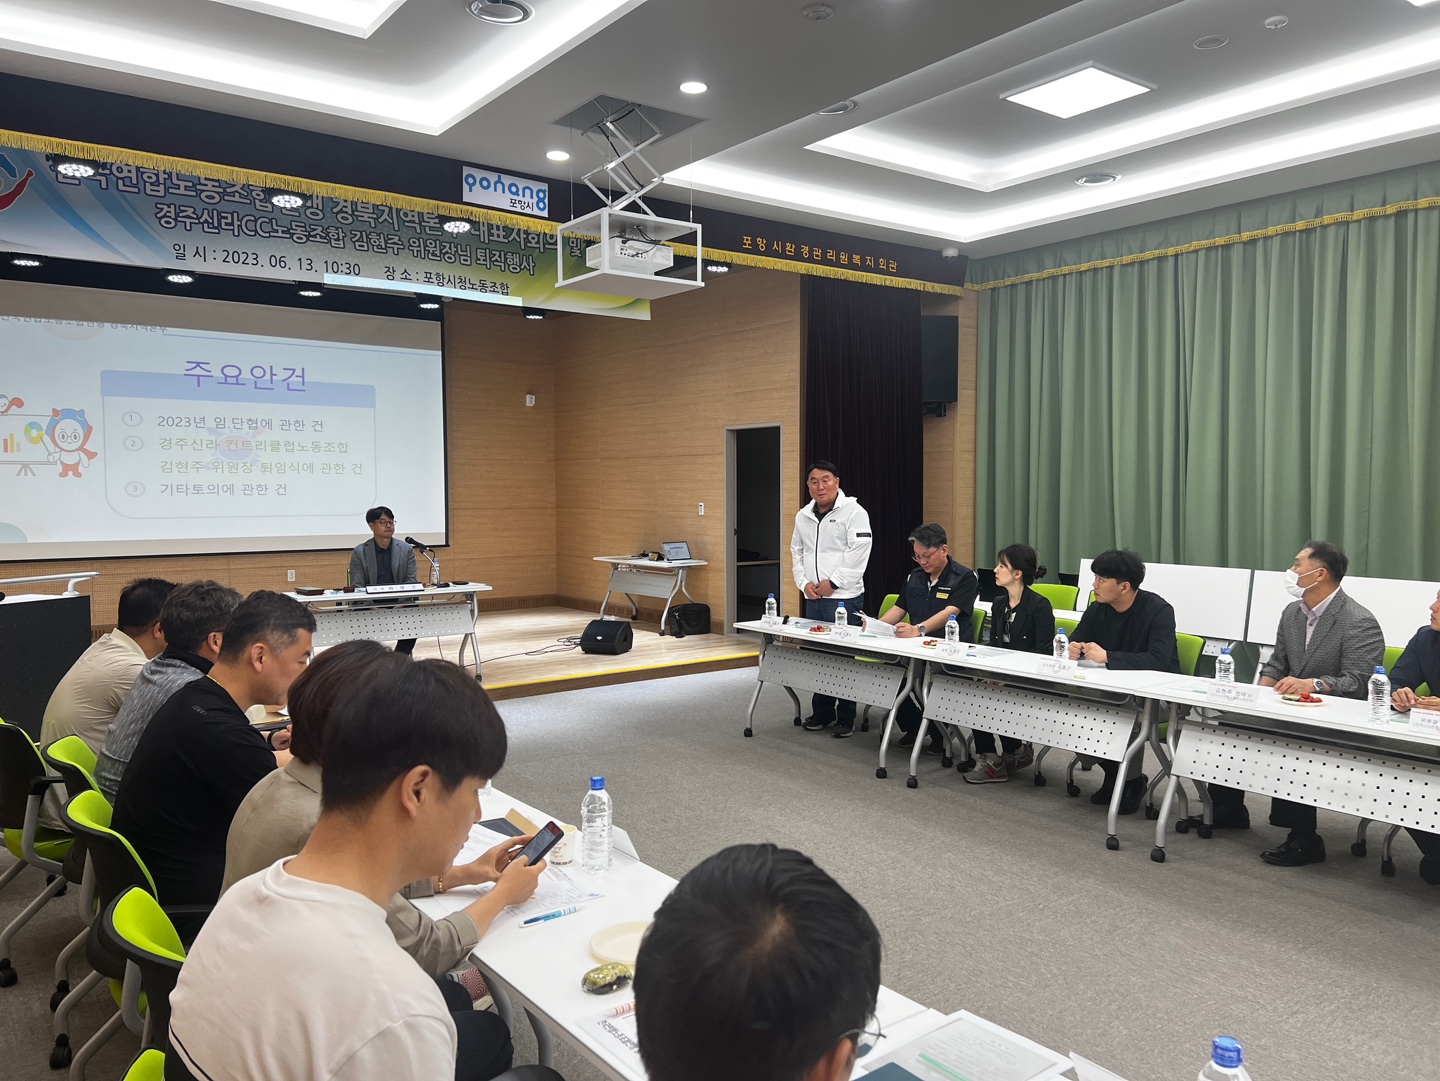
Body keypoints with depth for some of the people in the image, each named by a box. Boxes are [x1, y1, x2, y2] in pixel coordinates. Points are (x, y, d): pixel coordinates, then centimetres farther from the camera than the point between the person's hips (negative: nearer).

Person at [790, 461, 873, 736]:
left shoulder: (853, 512, -7)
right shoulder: (803, 516, 13)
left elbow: (858, 553, -14)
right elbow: (797, 552, 17)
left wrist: (833, 582, -15)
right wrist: (804, 583, 1)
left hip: (843, 596, -6)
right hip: (813, 597, 6)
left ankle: (846, 717, 8)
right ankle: (821, 712, 23)